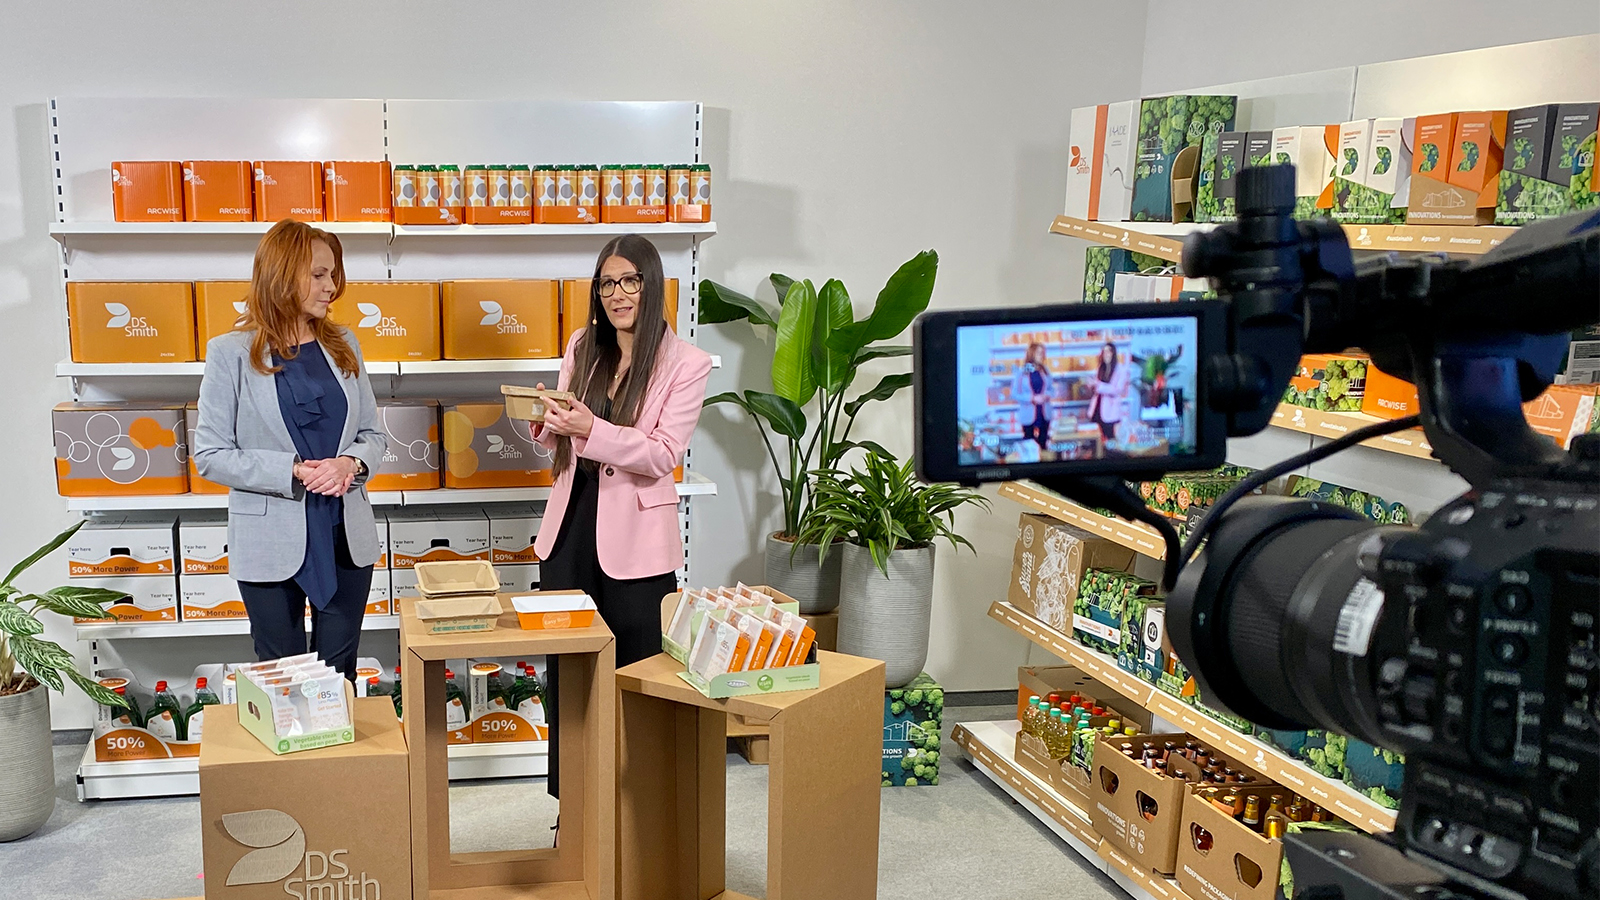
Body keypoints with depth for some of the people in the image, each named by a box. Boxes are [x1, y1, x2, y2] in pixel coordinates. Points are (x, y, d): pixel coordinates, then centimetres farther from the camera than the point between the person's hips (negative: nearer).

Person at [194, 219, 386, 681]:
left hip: (345, 537, 3)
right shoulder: (231, 353, -5)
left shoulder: (343, 345, 7)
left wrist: (350, 464, -11)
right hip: (272, 543, -3)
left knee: (340, 676, 11)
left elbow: (373, 434, 11)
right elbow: (210, 455, -7)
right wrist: (294, 472, -18)